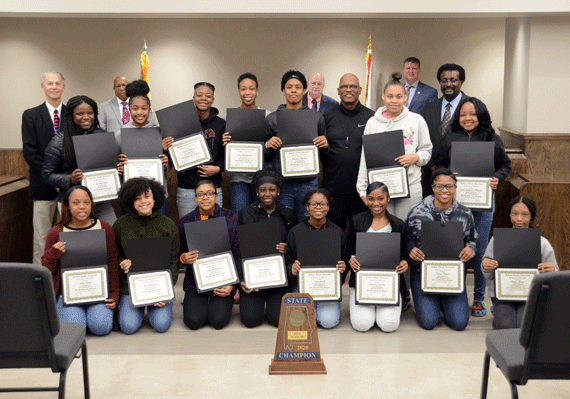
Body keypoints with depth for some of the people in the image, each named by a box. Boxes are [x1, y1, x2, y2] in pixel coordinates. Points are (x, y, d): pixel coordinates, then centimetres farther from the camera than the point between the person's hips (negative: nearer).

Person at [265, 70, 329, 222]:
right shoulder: (272, 118, 6)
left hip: (308, 183, 1)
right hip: (281, 183, 0)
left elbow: (324, 155, 14)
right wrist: (268, 146, -10)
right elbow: (264, 155, 11)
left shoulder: (317, 118, 8)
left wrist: (324, 146, -8)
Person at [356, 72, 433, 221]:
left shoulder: (417, 120, 6)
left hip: (410, 187, -1)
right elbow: (365, 158, 10)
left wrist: (416, 157, -11)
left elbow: (427, 150, 12)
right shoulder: (372, 122, 8)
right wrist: (363, 190, 5)